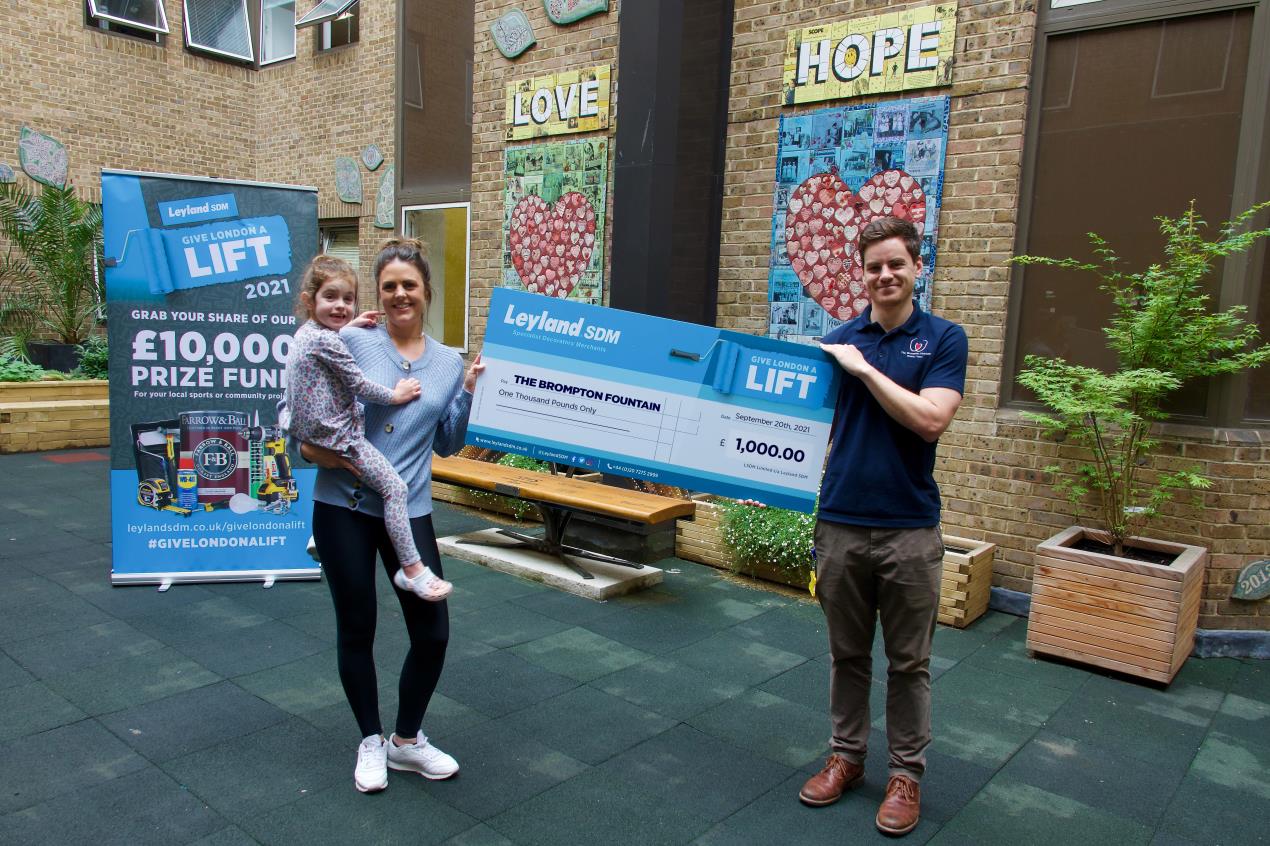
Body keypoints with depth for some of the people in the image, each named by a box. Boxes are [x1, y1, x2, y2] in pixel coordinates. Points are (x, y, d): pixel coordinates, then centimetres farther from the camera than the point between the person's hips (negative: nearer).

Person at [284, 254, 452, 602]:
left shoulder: (306, 332, 11)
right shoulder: (327, 342, -18)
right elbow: (358, 384, -16)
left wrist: (350, 326, 20)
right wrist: (394, 395, -4)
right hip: (337, 434, -11)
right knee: (395, 487, -12)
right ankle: (413, 569, -12)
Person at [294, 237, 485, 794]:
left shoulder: (448, 364, 7)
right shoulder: (352, 342, -4)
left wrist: (469, 392, -1)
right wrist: (312, 447, -14)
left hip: (409, 511, 3)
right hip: (342, 505, -2)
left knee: (433, 632, 3)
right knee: (356, 629, 10)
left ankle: (407, 740, 27)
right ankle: (370, 741, 32)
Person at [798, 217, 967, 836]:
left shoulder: (944, 339, -1)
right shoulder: (838, 340, 6)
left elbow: (931, 420, -15)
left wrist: (864, 369, -15)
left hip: (909, 528, -2)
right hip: (840, 522, 3)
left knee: (908, 661, 9)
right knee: (848, 654, 15)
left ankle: (906, 773, 25)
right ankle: (847, 756, 31)